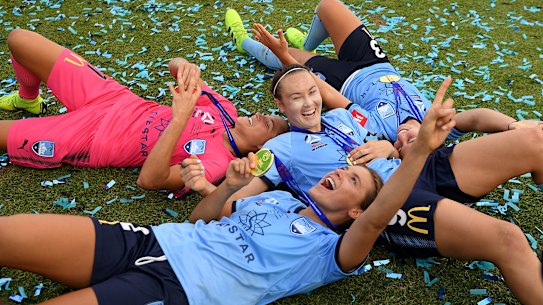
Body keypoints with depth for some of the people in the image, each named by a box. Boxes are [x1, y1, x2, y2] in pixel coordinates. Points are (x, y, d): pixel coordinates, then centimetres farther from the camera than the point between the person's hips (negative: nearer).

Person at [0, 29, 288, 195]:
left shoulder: (217, 162, -23)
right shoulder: (226, 110, -4)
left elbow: (149, 179, -34)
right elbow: (174, 66, 2)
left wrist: (180, 117, -42)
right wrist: (184, 66, -24)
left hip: (91, 140, -5)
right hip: (112, 97, 6)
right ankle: (27, 99, 37)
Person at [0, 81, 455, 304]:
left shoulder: (329, 252, 3)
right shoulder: (277, 196, 22)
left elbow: (377, 218, -19)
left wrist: (421, 148, -30)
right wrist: (230, 185, 5)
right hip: (152, 241, 6)